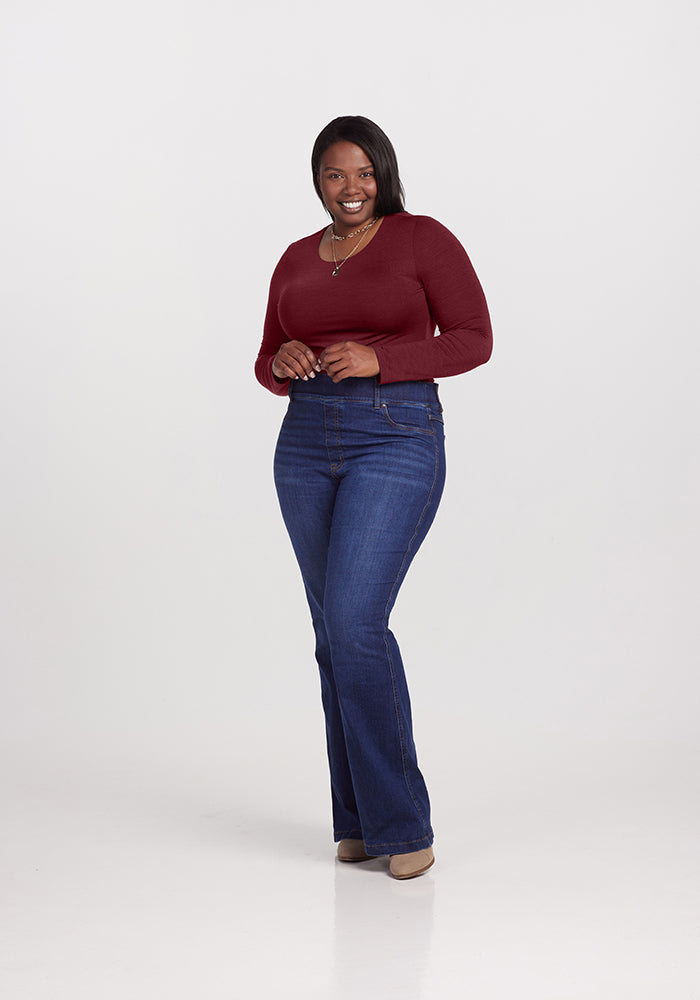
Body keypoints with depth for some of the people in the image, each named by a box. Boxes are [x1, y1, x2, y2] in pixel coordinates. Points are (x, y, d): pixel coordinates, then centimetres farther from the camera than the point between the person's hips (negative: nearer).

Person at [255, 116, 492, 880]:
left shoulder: (424, 238, -1)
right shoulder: (297, 260, 14)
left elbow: (473, 339, -6)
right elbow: (269, 366, 17)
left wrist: (378, 358, -18)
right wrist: (284, 362, -7)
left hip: (397, 442, -6)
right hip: (306, 445, 6)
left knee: (354, 623, -17)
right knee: (337, 634, 7)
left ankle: (401, 822, -5)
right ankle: (361, 819, 16)